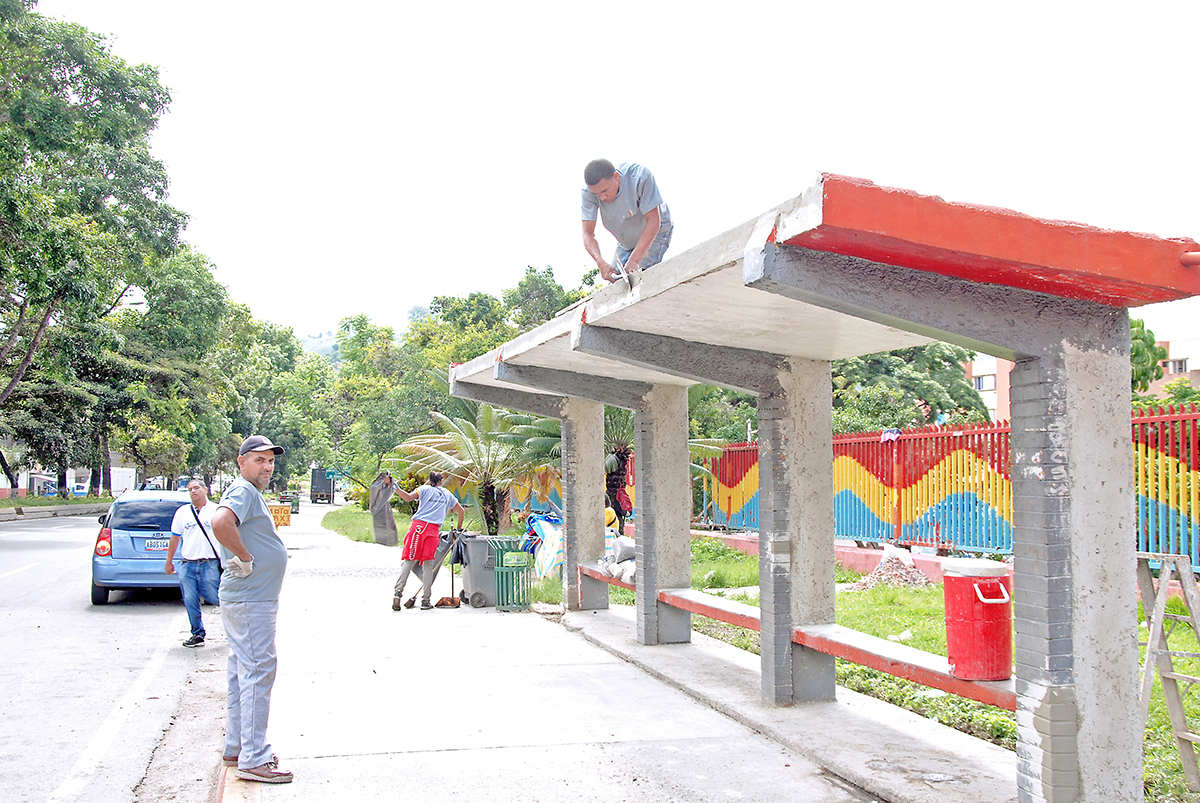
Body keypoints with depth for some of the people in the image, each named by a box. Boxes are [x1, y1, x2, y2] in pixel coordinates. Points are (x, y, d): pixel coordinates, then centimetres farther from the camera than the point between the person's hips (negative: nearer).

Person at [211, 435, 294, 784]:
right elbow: (221, 522, -34)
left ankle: (236, 748, 24)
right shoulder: (243, 491, -15)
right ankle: (253, 759, -6)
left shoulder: (252, 493, 18)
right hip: (250, 601, -11)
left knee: (242, 673, 15)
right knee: (257, 673, -9)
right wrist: (245, 558, -23)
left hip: (252, 599, 11)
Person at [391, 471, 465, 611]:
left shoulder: (424, 489, 13)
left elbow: (408, 497, -6)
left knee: (409, 561, 0)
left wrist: (395, 488, 1)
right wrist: (459, 529, 40)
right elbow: (461, 511, 29)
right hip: (433, 530, 1)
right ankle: (425, 600, 3)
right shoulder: (447, 495, 21)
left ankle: (398, 592, -14)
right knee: (428, 565, 5)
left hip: (418, 526, -1)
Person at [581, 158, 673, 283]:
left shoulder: (639, 176, -35)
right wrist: (601, 263, -44)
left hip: (656, 232, -4)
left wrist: (634, 261, -41)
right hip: (625, 242, 4)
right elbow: (588, 233, -25)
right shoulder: (588, 193, -26)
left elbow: (653, 221, -33)